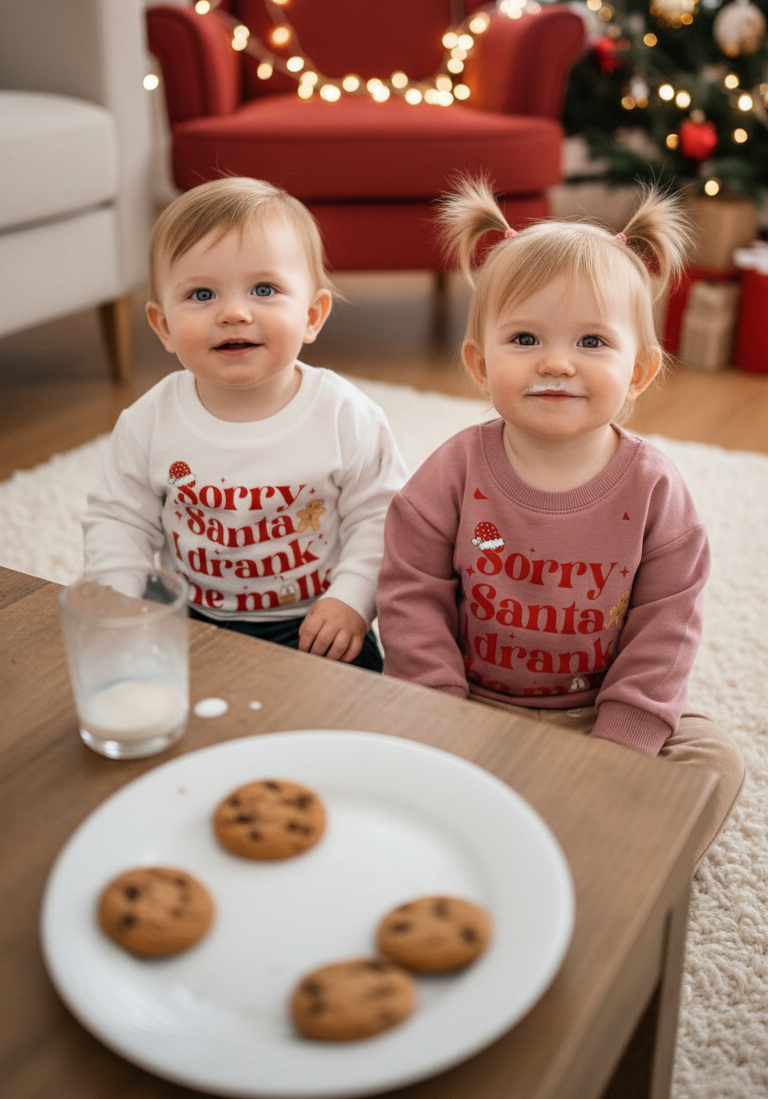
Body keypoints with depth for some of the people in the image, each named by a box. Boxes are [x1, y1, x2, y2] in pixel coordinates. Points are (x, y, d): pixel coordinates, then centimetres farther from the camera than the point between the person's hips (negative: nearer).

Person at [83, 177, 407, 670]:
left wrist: (351, 598, -18)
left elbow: (377, 518, -6)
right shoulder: (149, 422, -6)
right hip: (191, 623, 2)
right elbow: (120, 519, 4)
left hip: (313, 626, -1)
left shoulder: (347, 416, -12)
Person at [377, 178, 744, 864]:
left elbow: (665, 628, -8)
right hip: (473, 709, 0)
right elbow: (411, 597, -9)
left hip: (598, 715, 1)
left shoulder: (653, 489, -10)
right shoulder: (456, 472, -12)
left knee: (717, 759, -14)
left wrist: (613, 751, -16)